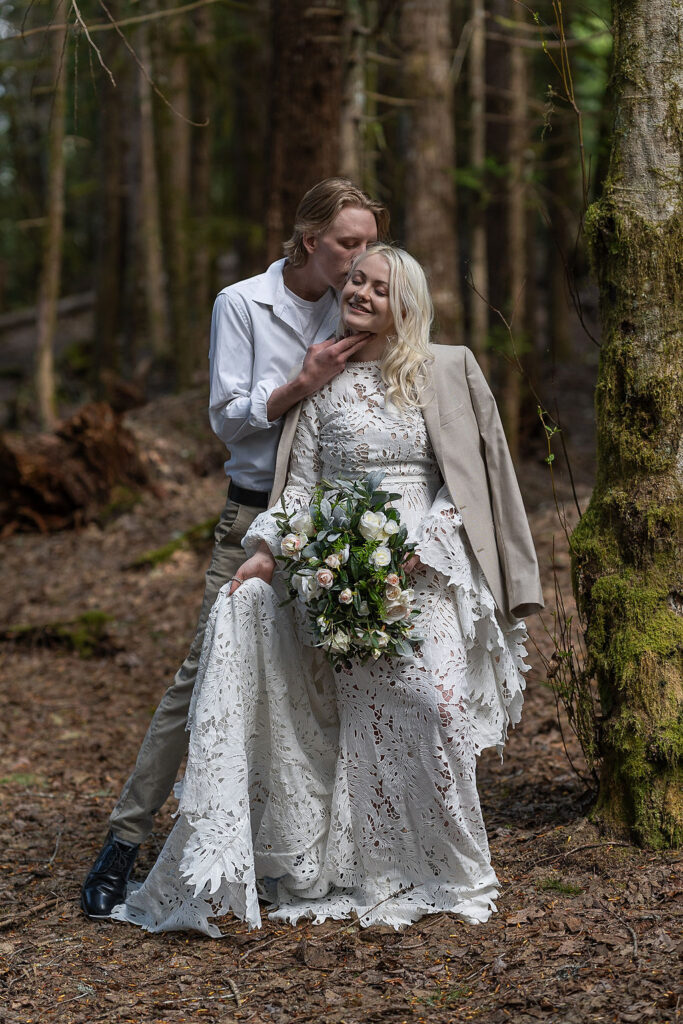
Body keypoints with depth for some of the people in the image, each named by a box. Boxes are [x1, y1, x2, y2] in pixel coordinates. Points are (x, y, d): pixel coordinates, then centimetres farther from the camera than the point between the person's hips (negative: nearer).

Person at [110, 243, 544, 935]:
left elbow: (467, 479, 3)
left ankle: (449, 874, 0)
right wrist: (268, 550, -8)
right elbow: (301, 483, 9)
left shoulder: (449, 372, 8)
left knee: (433, 702, -17)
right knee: (363, 714, -13)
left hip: (428, 566, -2)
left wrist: (416, 551, -10)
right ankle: (372, 876, -5)